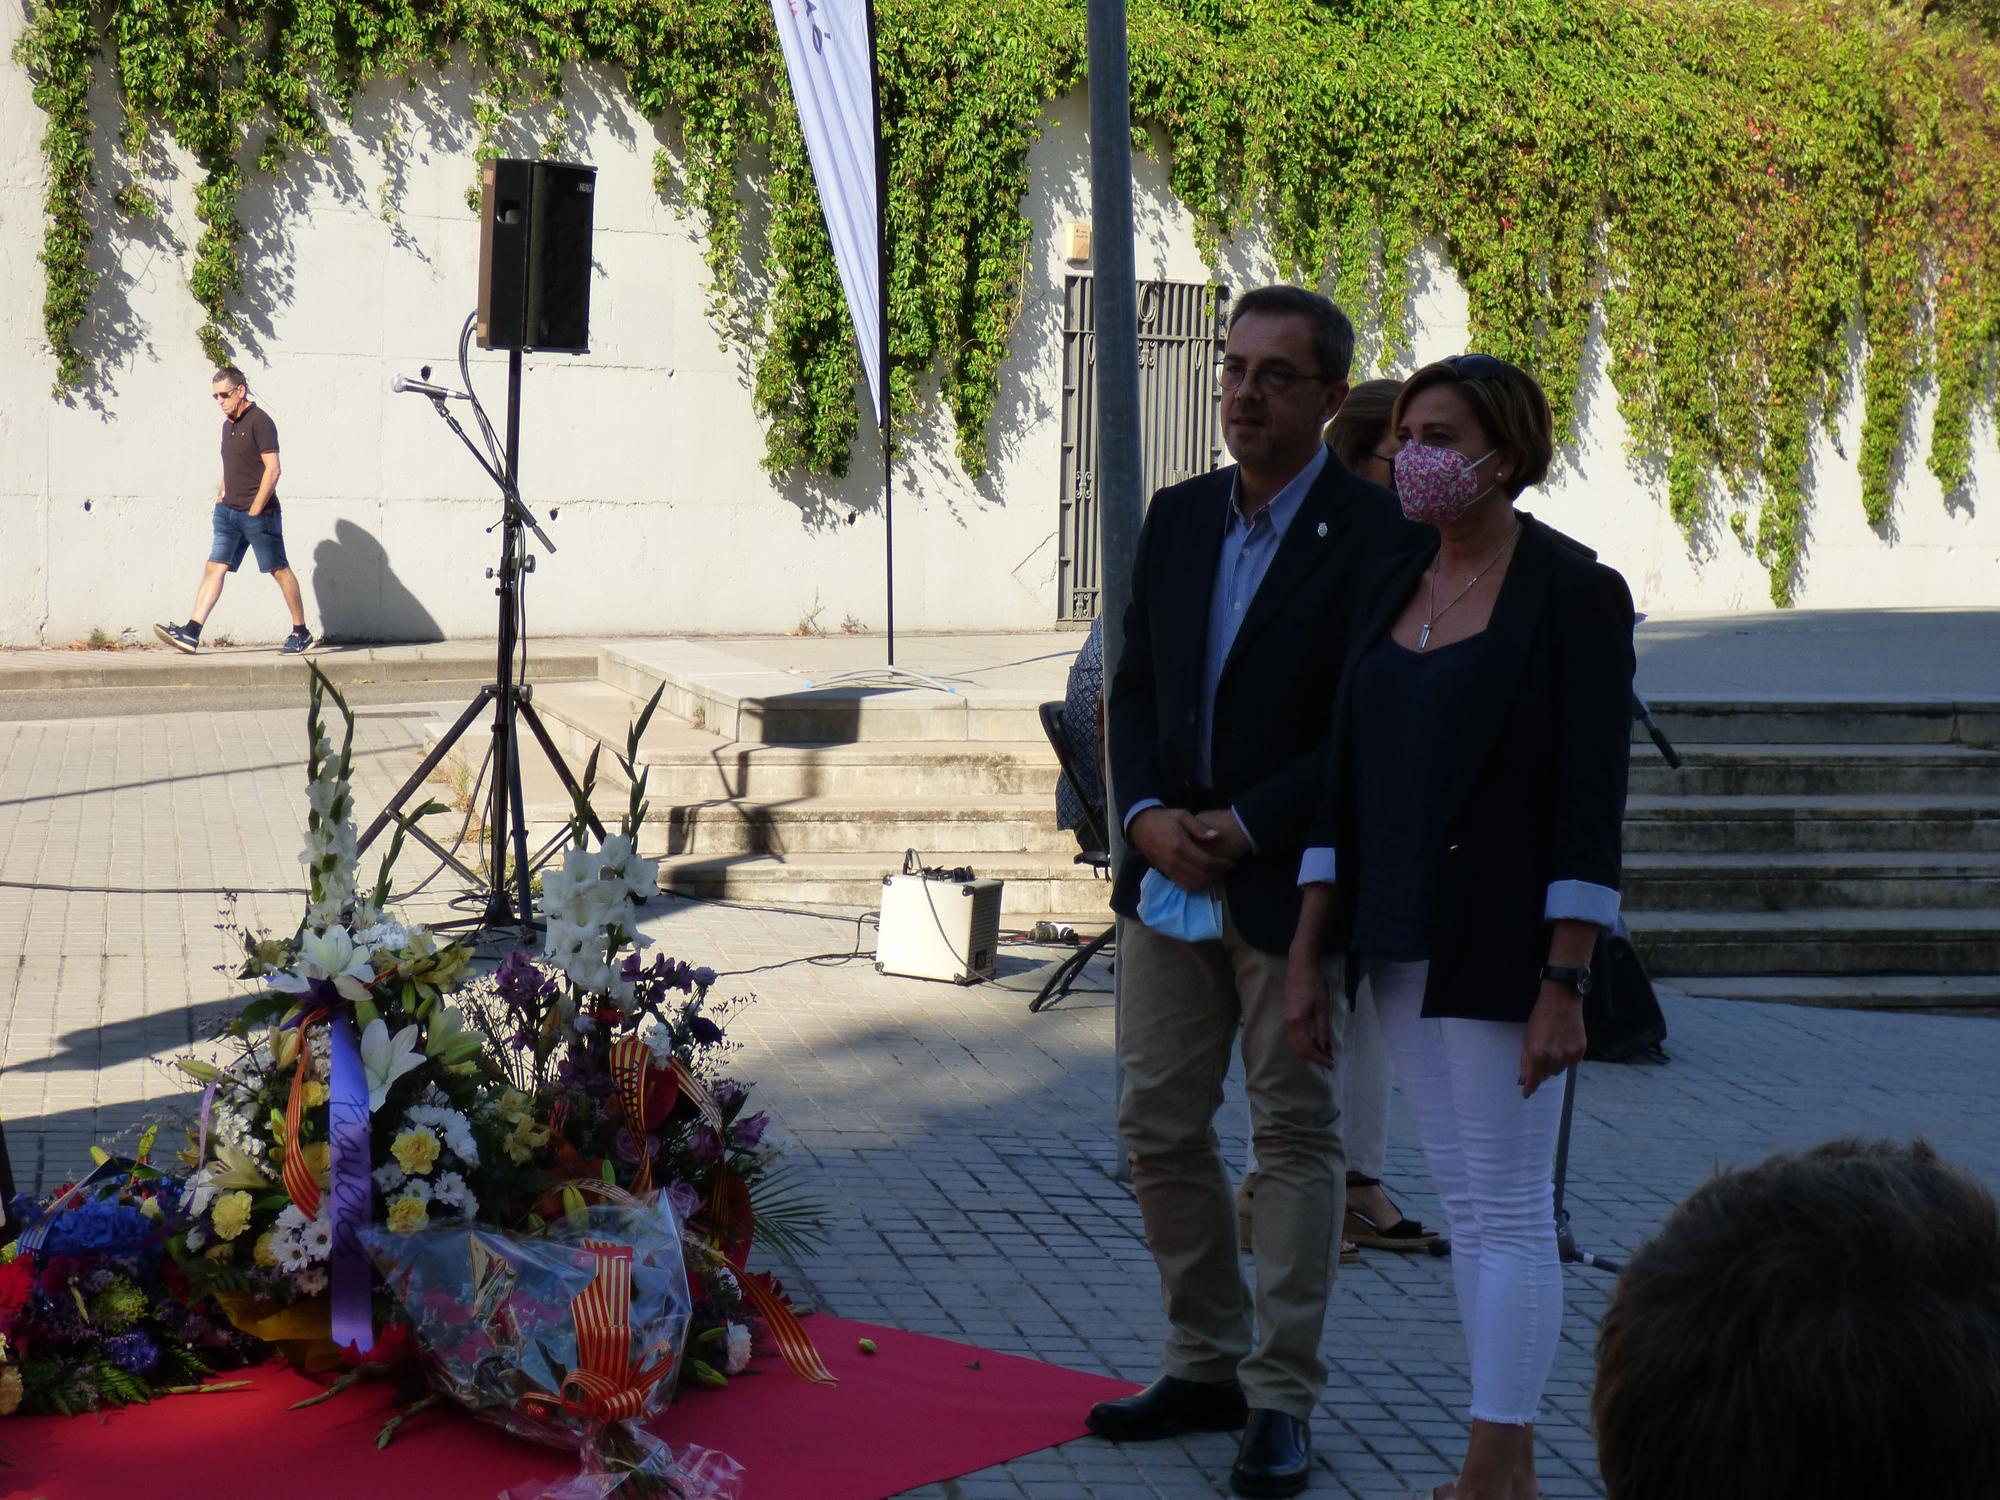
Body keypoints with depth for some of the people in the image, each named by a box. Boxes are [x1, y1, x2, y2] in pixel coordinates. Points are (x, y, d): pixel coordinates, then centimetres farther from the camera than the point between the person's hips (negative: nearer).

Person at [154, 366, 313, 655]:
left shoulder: (259, 421, -11)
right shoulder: (228, 424, 15)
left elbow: (272, 469, -16)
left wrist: (255, 510, -16)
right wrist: (223, 488, 11)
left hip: (259, 513, -8)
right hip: (228, 511, 8)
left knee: (279, 571, 2)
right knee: (214, 567, -2)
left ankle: (301, 632, 13)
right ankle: (191, 633, -9)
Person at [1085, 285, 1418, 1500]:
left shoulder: (1375, 533, -10)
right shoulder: (1178, 518, 10)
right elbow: (1135, 688, 11)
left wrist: (1247, 827, -17)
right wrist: (1147, 814, -6)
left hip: (1293, 885, -6)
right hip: (1168, 882, 6)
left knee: (1297, 1133, 3)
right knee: (1161, 1127, 10)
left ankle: (1282, 1399, 9)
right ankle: (1207, 1364, 23)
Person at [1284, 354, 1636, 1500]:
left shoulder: (1576, 595, -10)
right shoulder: (1393, 594, 10)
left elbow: (1593, 803, -14)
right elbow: (1347, 784, 10)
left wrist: (1563, 988, -18)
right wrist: (1308, 956, 7)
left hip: (1505, 944, -7)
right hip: (1404, 945, 7)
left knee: (1508, 1210, -3)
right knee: (1468, 1208, 12)